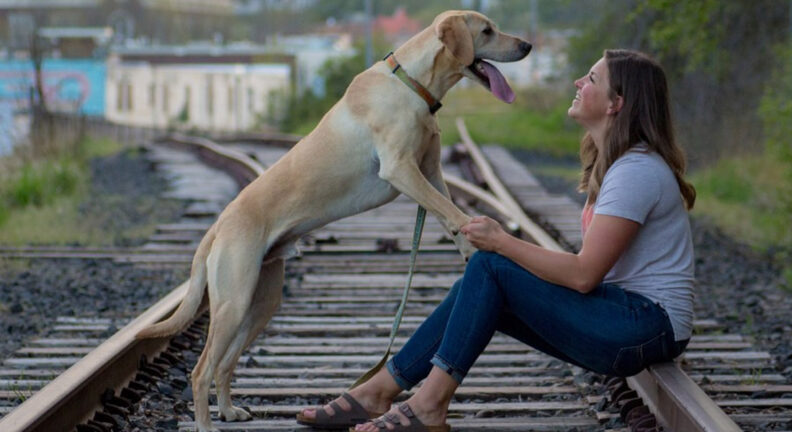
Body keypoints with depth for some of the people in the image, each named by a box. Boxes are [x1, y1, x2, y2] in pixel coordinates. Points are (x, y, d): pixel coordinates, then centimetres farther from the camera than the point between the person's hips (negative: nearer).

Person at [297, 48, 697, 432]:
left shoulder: (636, 170, -18)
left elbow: (583, 274, -22)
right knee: (479, 287, 1)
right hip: (621, 317, 10)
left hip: (647, 325, -10)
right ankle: (379, 390, 2)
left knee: (490, 266, -16)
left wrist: (501, 242, -14)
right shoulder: (612, 162, 15)